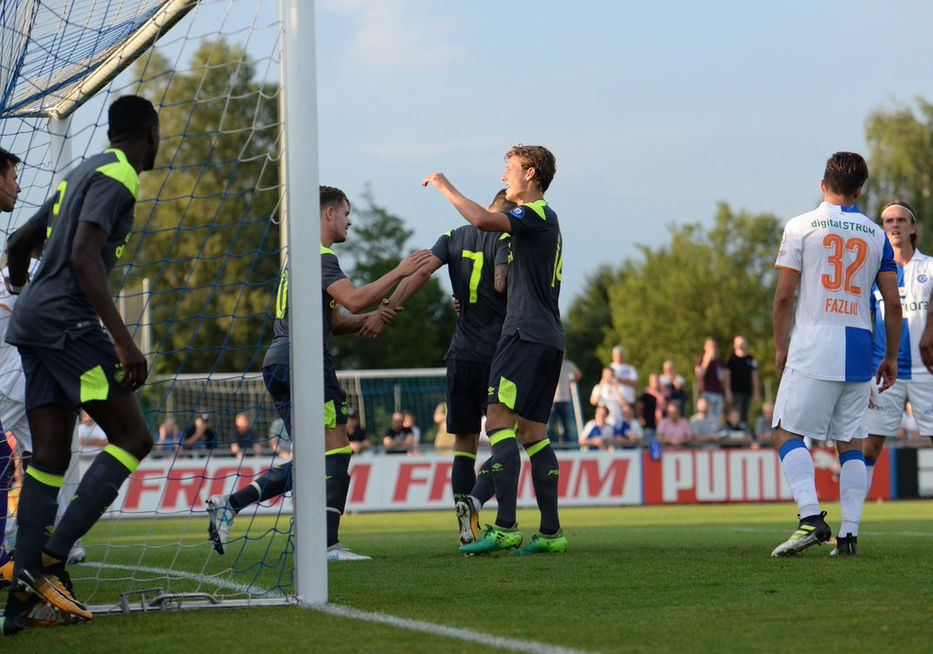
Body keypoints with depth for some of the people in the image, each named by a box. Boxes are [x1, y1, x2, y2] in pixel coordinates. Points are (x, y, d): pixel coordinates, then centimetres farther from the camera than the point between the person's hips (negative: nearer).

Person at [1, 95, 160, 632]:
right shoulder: (116, 177, -6)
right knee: (133, 439, -7)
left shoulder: (83, 174, 23)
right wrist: (124, 341, -23)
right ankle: (50, 561, -16)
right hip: (67, 322, -9)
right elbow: (84, 256, -20)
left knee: (50, 457, 4)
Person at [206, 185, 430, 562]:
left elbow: (335, 320, 27)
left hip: (279, 362, 10)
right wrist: (400, 272, -15)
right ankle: (327, 544, -14)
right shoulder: (319, 256, -7)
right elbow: (353, 300, -21)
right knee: (336, 451, -8)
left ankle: (228, 504, 5)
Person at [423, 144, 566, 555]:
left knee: (500, 421, -14)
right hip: (548, 336, 10)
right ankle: (550, 531, 7)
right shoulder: (545, 219, 22)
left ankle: (505, 528, -22)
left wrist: (445, 187, -12)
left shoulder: (535, 215, -10)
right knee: (533, 431, 9)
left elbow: (483, 220, -27)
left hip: (527, 334, -10)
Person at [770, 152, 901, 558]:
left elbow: (784, 296, -3)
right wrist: (891, 357, 17)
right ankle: (849, 532, 2)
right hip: (858, 348, 4)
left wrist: (780, 347, 9)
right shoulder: (876, 236, 9)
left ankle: (811, 518, -19)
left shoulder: (801, 227, -1)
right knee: (851, 443, 10)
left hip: (813, 347, -4)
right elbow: (893, 304, 8)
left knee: (788, 434, -1)